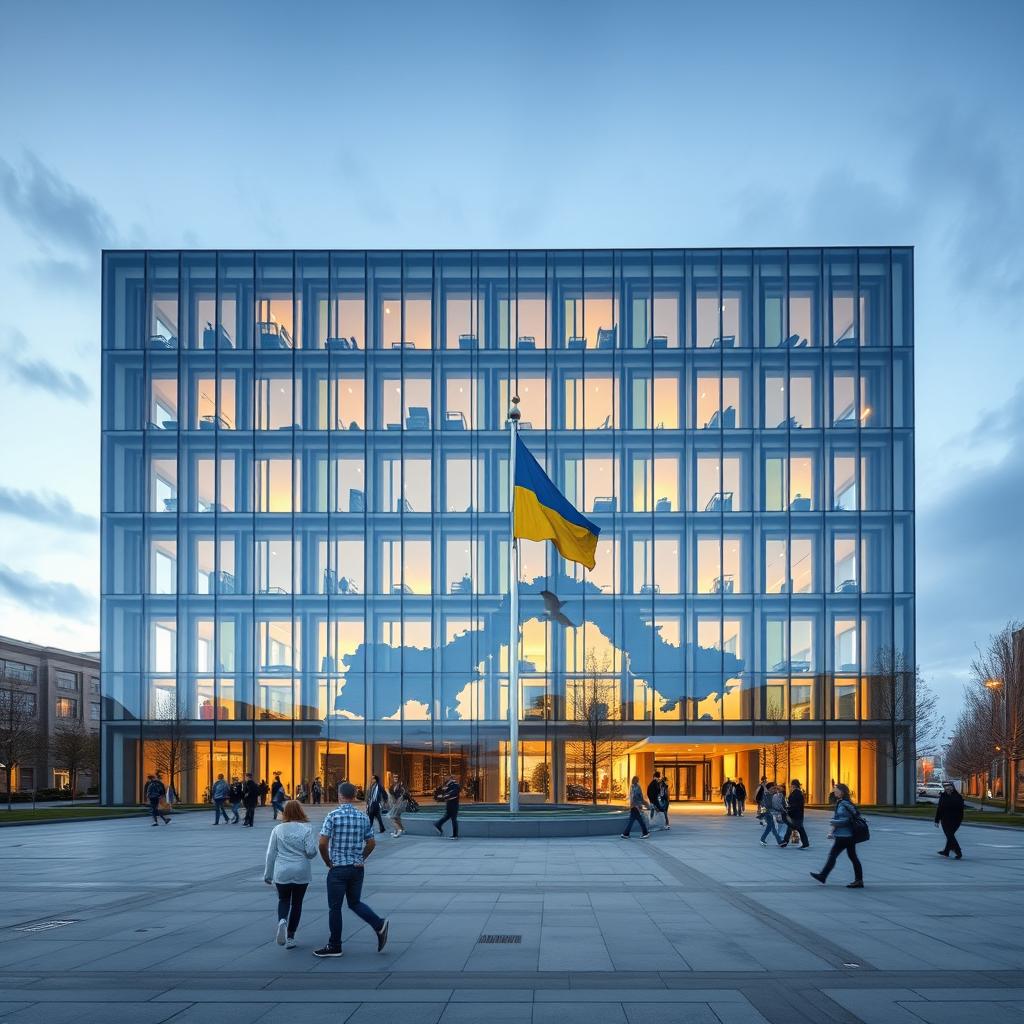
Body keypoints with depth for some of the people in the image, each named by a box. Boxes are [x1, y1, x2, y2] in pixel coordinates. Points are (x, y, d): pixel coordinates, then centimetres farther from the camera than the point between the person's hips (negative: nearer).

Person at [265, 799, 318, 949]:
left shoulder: (278, 829, -2)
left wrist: (268, 875, 9)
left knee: (283, 900, 19)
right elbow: (311, 851, -12)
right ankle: (290, 937, 14)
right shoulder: (306, 829, -6)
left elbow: (270, 854, 1)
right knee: (297, 903, 14)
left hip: (282, 873, 1)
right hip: (301, 873, -1)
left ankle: (282, 921, -12)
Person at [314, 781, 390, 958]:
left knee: (334, 907, 5)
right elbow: (371, 843, 7)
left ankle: (334, 946, 12)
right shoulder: (363, 817, 3)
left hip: (338, 869, -5)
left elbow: (323, 843, -15)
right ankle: (379, 924, -2)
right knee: (355, 902, 19)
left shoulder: (333, 816, -12)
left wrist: (328, 862, 0)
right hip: (357, 868, 5)